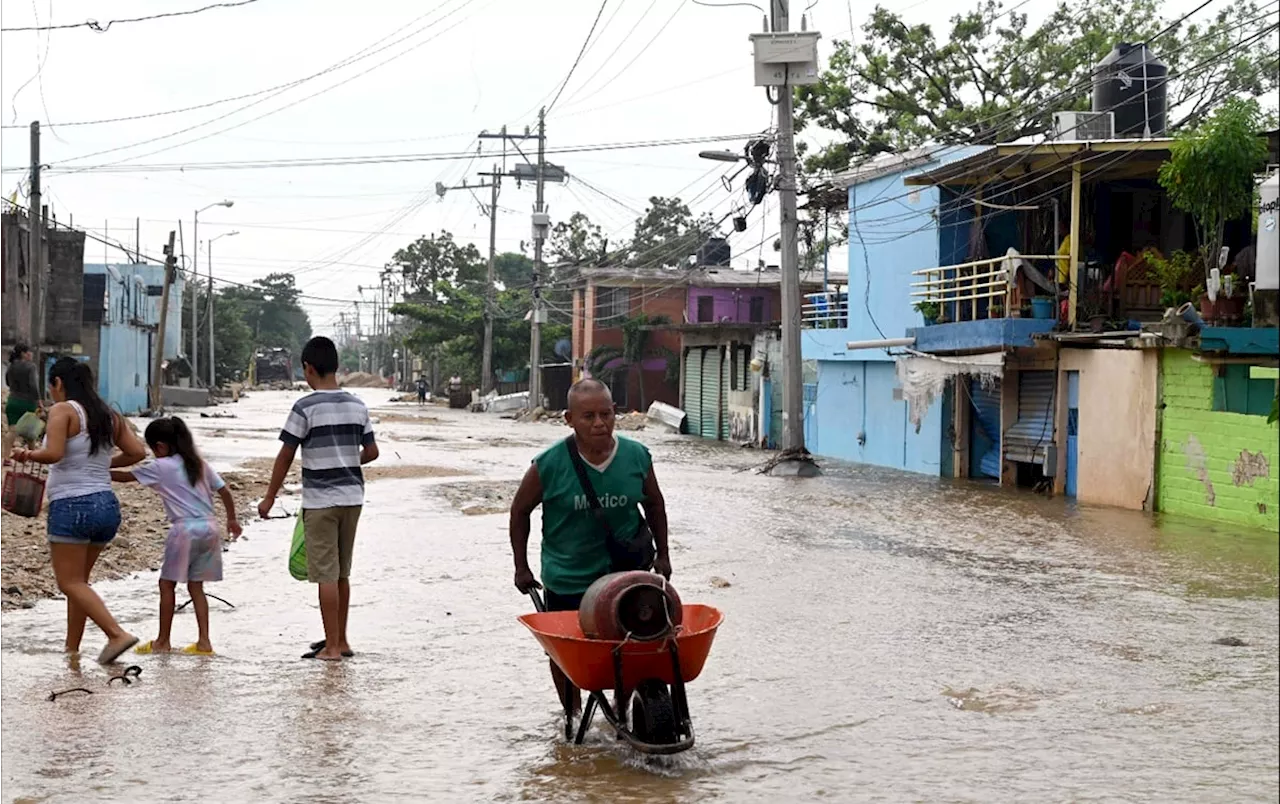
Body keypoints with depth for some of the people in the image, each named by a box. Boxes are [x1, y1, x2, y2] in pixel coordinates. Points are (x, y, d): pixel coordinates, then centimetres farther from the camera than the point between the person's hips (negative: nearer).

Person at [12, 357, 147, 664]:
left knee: (70, 582, -2)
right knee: (78, 580, 17)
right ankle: (72, 649, 19)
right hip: (106, 504, 7)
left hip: (72, 504, -7)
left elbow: (53, 453, -20)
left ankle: (118, 634, -16)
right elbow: (138, 452, 6)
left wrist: (28, 455, -2)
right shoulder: (109, 416, 12)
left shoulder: (63, 410, -8)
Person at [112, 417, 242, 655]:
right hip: (209, 528, 7)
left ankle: (162, 641, 11)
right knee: (196, 586, 11)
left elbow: (126, 476, 4)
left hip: (185, 529, -6)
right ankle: (204, 642, 7)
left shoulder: (160, 467, -3)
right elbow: (224, 491, 14)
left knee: (167, 583, 6)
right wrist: (232, 519, 25)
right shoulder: (199, 464, 13)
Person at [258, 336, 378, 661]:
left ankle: (332, 647, 0)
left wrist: (269, 498, 2)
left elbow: (285, 456, -7)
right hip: (352, 497, 6)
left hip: (320, 501, -6)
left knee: (327, 576, -2)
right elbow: (372, 452, 11)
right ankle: (340, 641, 24)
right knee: (341, 574, 16)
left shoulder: (306, 407, -11)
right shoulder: (357, 406, 5)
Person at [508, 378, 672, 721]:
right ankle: (573, 717, 32)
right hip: (566, 580, -1)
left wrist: (662, 554, 13)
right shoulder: (550, 465, -16)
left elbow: (654, 504, 10)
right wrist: (521, 567, 3)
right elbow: (520, 511, -1)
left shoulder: (637, 457, -9)